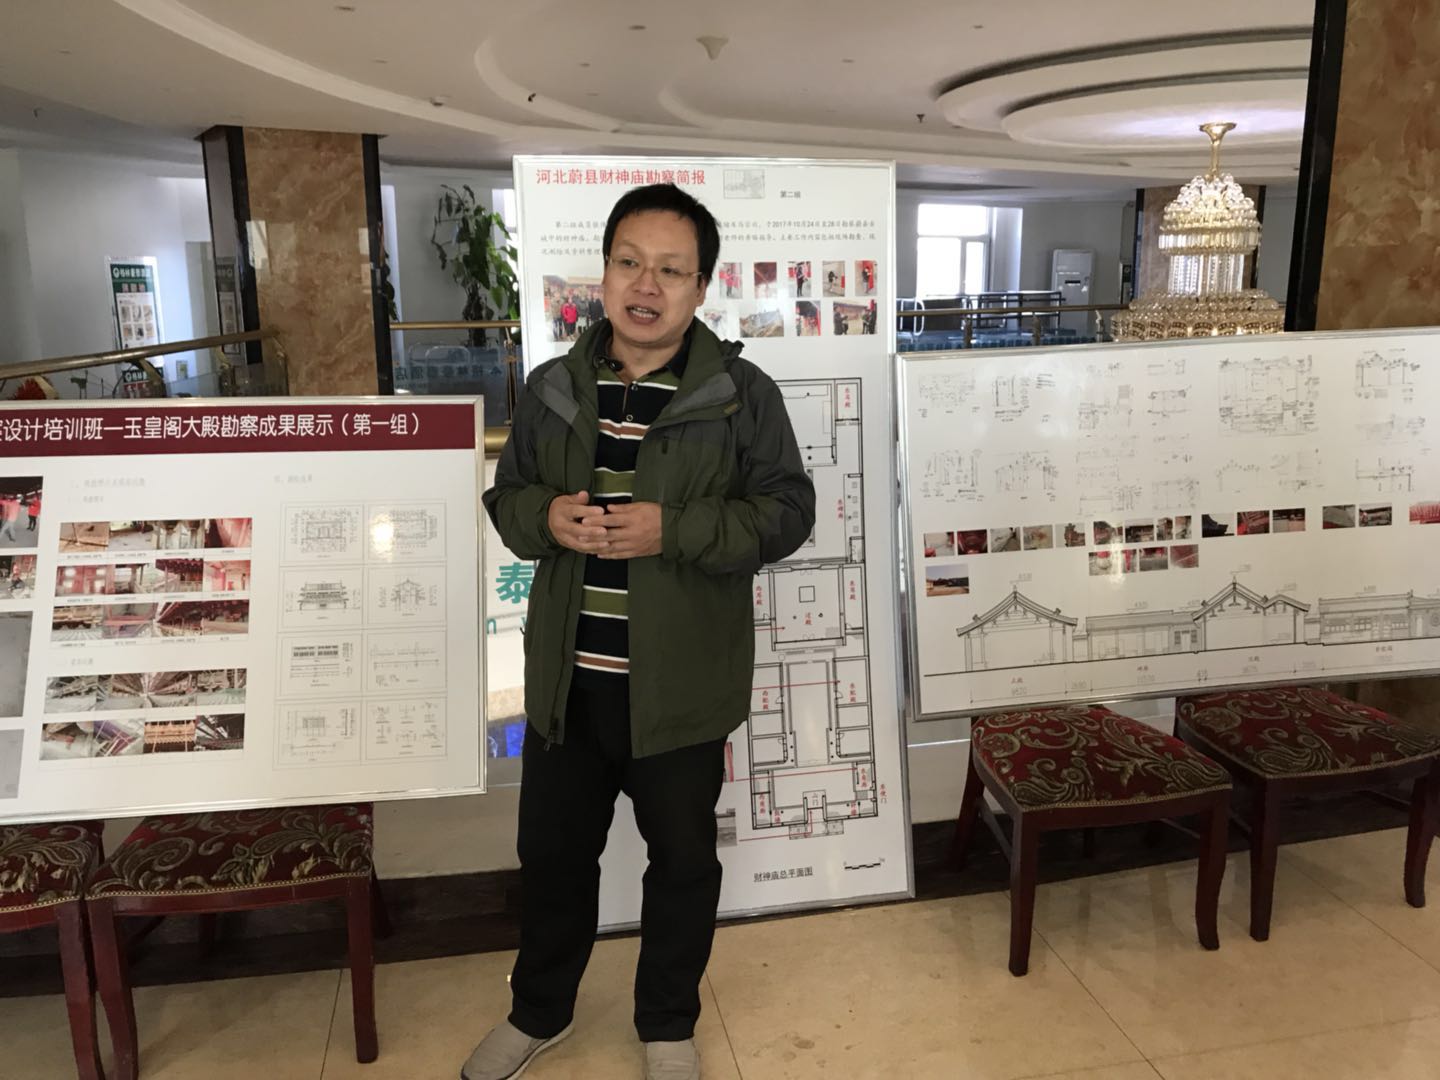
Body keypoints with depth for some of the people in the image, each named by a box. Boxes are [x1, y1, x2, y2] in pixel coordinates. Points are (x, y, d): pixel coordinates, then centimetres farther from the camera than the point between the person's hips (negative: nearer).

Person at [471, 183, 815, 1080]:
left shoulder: (743, 393, -8)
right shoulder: (554, 388, 3)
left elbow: (787, 511, -9)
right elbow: (508, 496, 10)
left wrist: (674, 530, -23)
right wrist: (547, 516, -14)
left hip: (679, 682, -3)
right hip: (566, 676, 4)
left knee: (682, 855, 14)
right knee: (553, 847, 19)